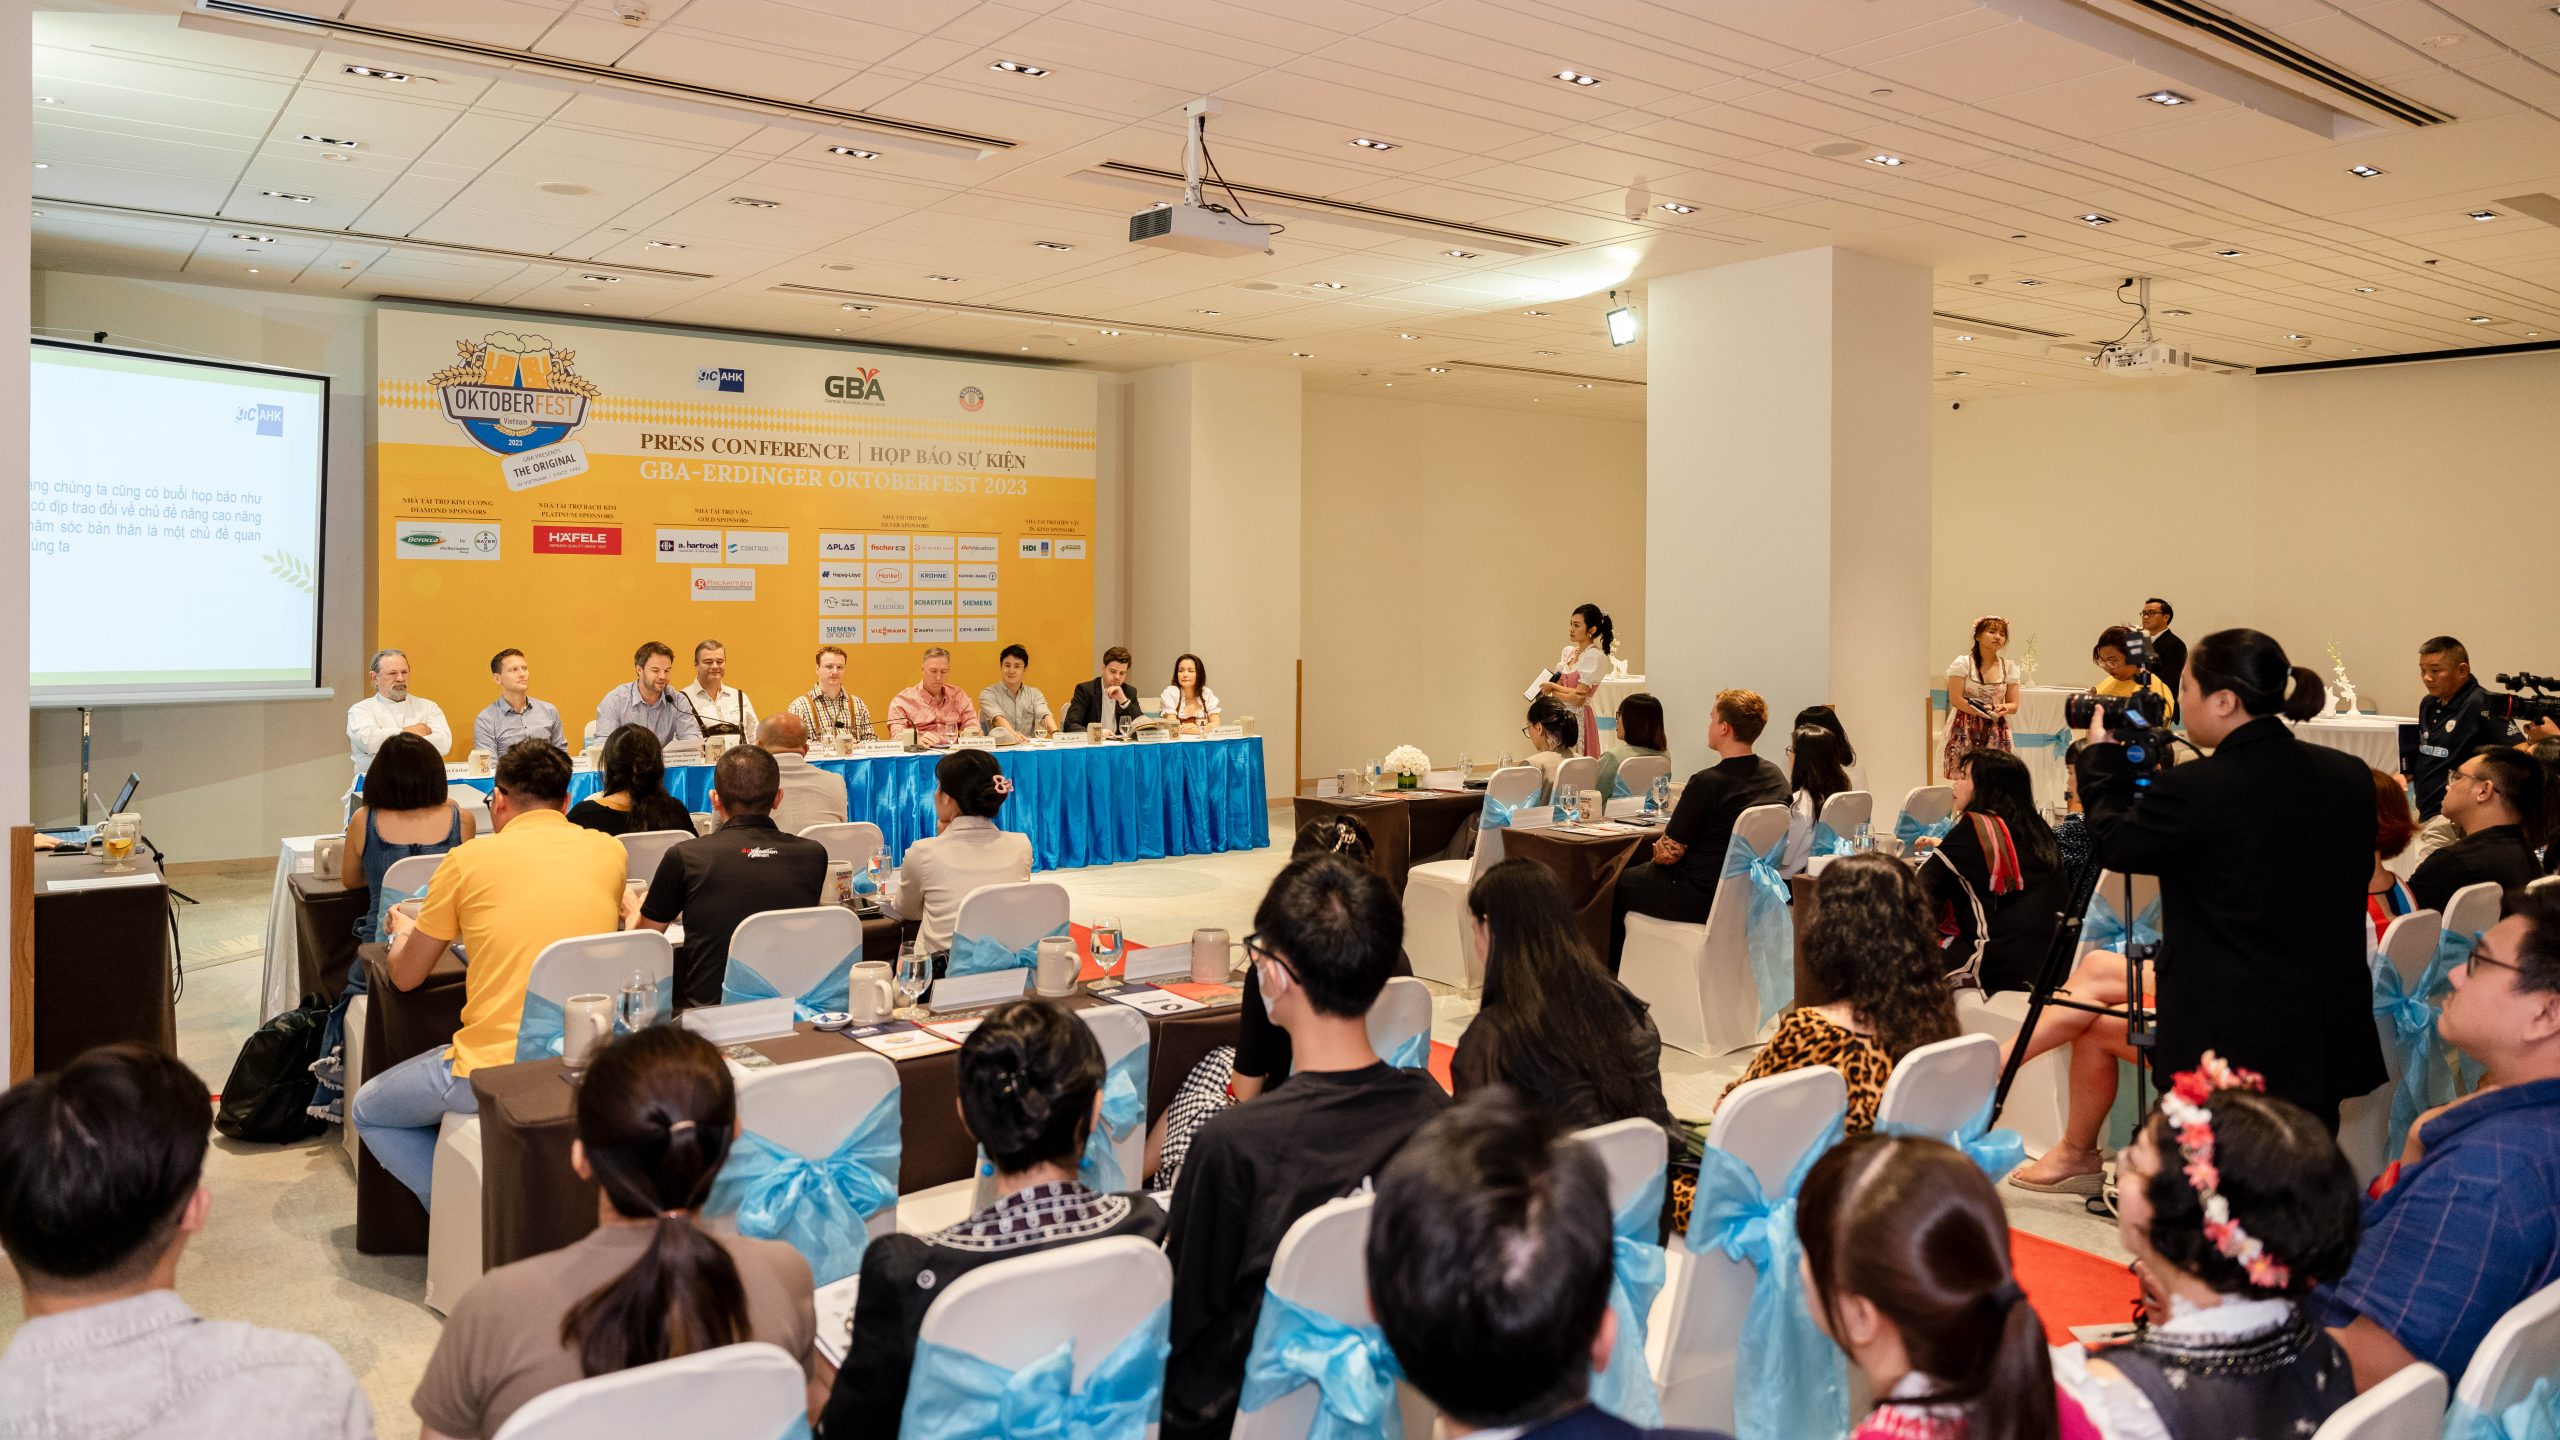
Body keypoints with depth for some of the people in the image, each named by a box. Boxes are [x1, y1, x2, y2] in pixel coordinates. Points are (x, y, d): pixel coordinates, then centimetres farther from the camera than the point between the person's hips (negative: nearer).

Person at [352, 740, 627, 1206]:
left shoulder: (470, 859, -6)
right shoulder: (610, 851, 3)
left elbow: (405, 976, 7)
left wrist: (403, 931, 29)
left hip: (495, 1072, -5)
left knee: (368, 1112, 24)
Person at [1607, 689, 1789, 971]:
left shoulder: (1707, 783, -25)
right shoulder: (1776, 776, -2)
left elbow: (1669, 853, -17)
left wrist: (1657, 850, 6)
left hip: (1703, 898, -8)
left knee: (1618, 884, 17)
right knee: (1642, 871, 29)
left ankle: (1614, 970, 34)